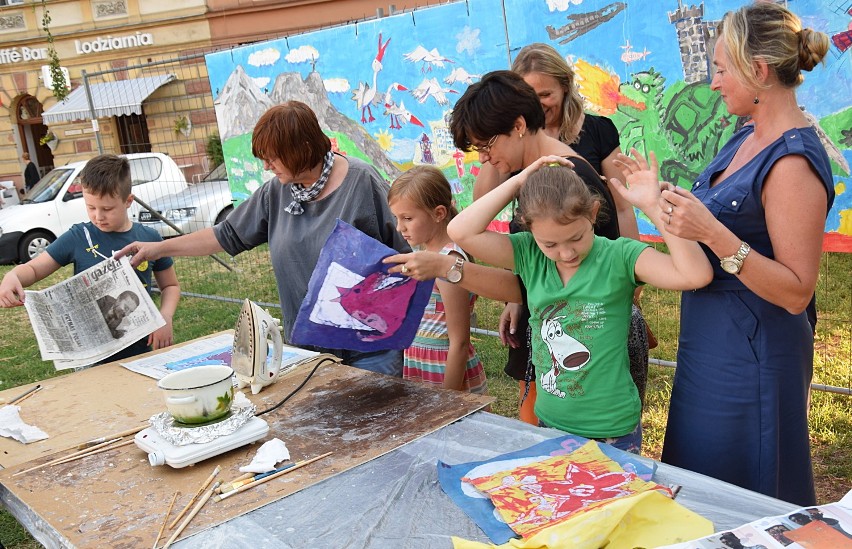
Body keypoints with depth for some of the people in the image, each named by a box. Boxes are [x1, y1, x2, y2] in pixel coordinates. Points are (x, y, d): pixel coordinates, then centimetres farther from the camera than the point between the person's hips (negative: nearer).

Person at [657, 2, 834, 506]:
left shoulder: (793, 162, -22)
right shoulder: (748, 138, 6)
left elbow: (796, 292, -24)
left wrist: (713, 234, -32)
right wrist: (663, 197, 15)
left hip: (750, 360, -9)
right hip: (710, 346, 9)